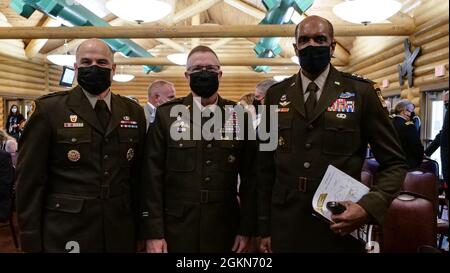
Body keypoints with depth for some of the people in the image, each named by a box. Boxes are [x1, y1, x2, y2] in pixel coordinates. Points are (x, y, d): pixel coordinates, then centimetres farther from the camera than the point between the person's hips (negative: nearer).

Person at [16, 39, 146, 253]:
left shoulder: (133, 112, 4)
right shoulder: (48, 109, -6)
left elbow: (138, 175, 6)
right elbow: (30, 180, -6)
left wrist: (139, 227, 5)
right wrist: (31, 242, -6)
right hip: (64, 236, -3)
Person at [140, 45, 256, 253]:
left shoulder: (239, 116, 1)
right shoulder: (166, 115, -2)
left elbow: (249, 176, 2)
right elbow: (153, 177, -4)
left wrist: (247, 228, 0)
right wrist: (153, 232, -6)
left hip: (225, 229, 1)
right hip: (176, 228, -1)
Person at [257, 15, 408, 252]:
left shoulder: (361, 92, -4)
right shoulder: (276, 94, 2)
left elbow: (394, 164, 0)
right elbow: (265, 166, 5)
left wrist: (369, 207, -17)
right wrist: (264, 228, 5)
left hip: (340, 228, -1)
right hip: (285, 228, 2)